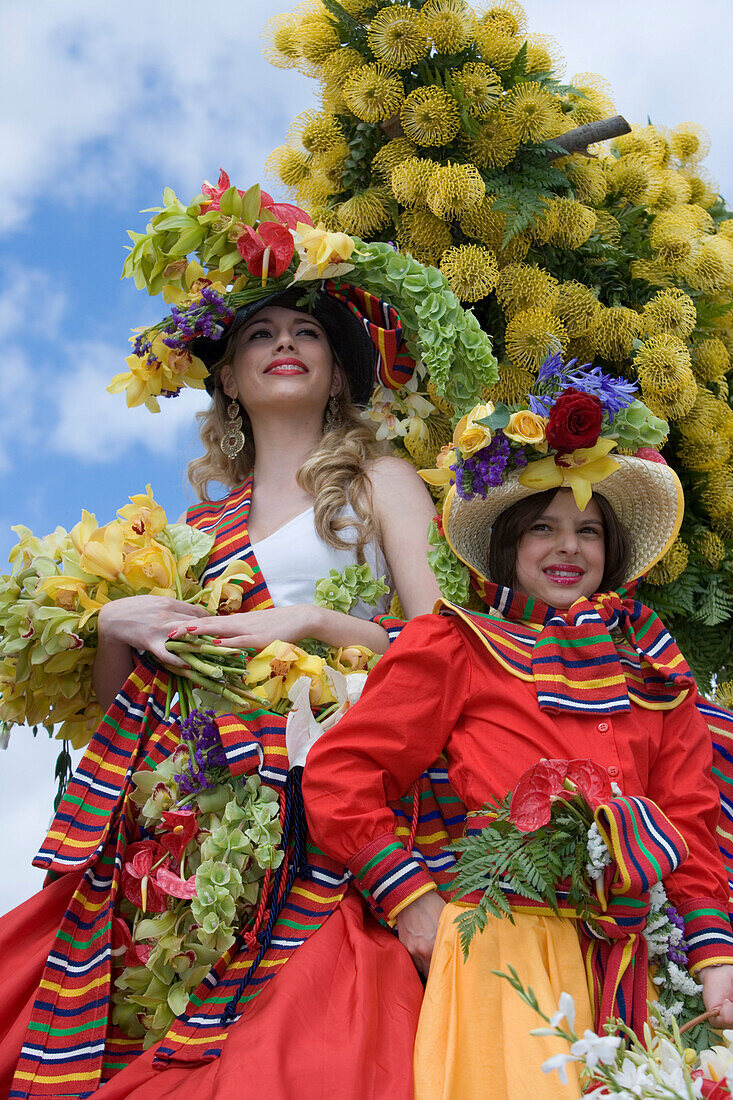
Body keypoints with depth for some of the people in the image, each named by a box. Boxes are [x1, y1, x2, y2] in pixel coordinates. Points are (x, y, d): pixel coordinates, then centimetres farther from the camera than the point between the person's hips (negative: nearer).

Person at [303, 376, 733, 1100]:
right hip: (500, 947, -4)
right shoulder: (457, 648, 3)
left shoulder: (651, 670, 16)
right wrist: (411, 898, -8)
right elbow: (337, 778, 0)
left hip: (613, 958, 4)